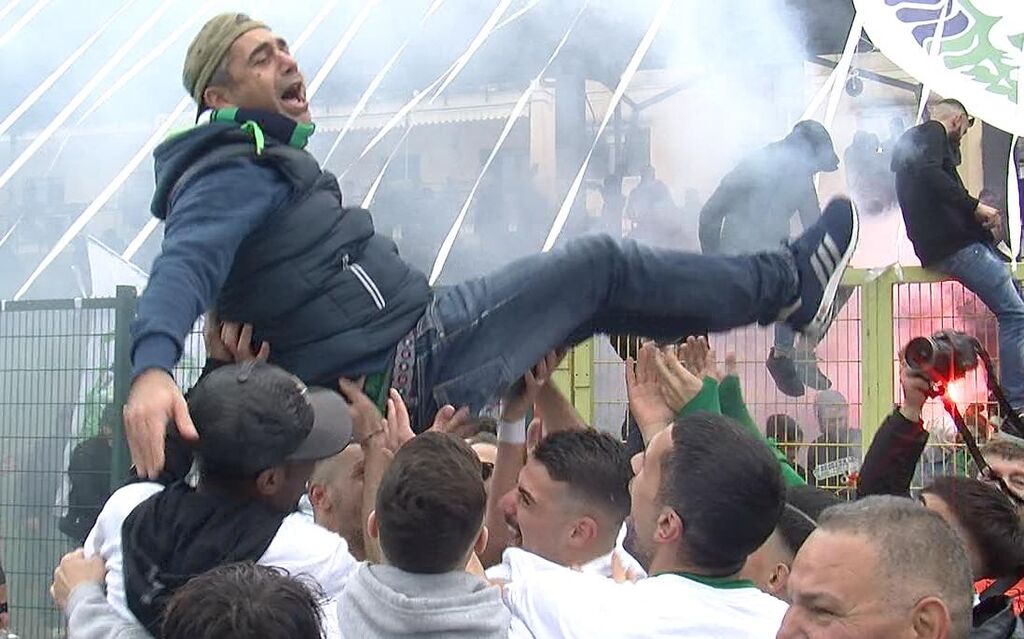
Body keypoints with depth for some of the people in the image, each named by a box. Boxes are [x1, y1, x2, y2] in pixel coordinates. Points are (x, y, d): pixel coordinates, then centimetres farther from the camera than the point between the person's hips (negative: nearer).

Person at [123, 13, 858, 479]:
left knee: (594, 290, 15)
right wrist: (153, 367, -50)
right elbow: (183, 267, -32)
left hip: (405, 356, 10)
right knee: (603, 264, -2)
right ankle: (788, 284, 15)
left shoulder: (268, 166, 16)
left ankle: (778, 288, 26)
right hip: (411, 369, -10)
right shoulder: (232, 176, -15)